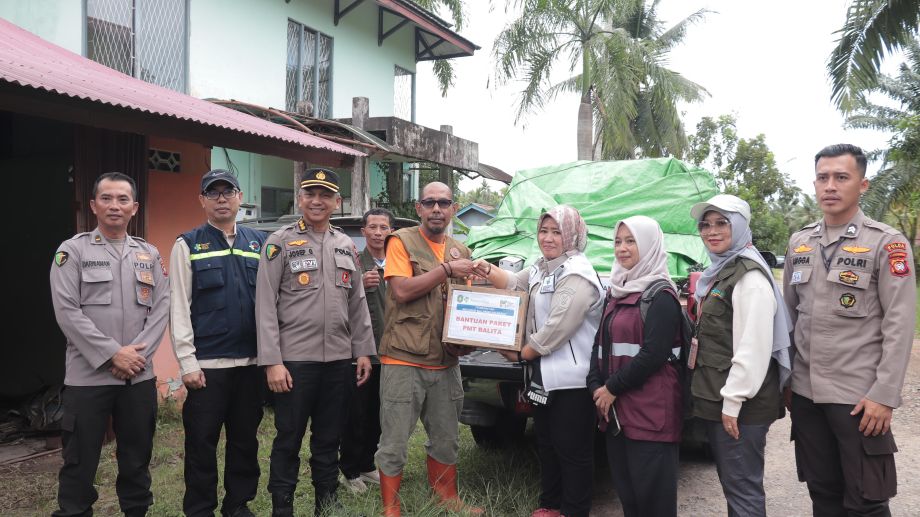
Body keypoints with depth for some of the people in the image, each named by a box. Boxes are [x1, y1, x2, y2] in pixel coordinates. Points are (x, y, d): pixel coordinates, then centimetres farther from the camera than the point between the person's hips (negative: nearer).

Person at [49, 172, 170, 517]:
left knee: (137, 457, 12)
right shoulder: (73, 250, -1)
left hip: (140, 375, 3)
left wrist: (137, 353, -9)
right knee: (80, 461, 6)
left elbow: (161, 308, 4)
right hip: (88, 376, -3)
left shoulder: (149, 254, 9)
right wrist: (113, 354, -13)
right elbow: (67, 311, -9)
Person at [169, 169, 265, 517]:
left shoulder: (259, 243, 9)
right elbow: (179, 307, -3)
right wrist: (187, 362, -9)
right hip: (207, 363, -3)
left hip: (252, 361, 3)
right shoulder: (188, 245, 1)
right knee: (202, 443, 6)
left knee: (245, 439, 13)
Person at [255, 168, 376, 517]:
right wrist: (272, 361, -14)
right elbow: (265, 305, -8)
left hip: (339, 360, 5)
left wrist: (363, 351, 8)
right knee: (289, 439, 6)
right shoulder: (280, 242, -4)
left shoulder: (347, 246, 11)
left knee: (329, 439, 14)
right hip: (294, 359, -4)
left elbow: (358, 304, 14)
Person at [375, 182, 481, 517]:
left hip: (446, 362, 6)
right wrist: (447, 269, -14)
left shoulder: (460, 252, 13)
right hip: (404, 360, -5)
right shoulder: (402, 241, -4)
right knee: (394, 443, 2)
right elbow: (402, 290, -16)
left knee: (446, 439, 17)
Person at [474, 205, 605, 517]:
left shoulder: (577, 274, -19)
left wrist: (521, 354, -10)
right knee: (546, 443, 19)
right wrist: (488, 271, 3)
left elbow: (556, 329, -23)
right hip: (544, 375, 10)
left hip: (572, 378, -10)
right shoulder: (541, 268, 12)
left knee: (571, 447, 1)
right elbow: (514, 284, 25)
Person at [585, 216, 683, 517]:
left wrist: (613, 388, -12)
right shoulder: (617, 292, 16)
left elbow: (654, 354, -18)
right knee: (625, 491, 14)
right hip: (615, 409, 8)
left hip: (651, 410, -8)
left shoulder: (660, 295, -8)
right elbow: (601, 344, 15)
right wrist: (596, 387, 0)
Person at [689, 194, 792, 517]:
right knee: (730, 482, 18)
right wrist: (717, 398, 17)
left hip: (741, 404, -9)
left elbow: (753, 347, -21)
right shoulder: (719, 272, 15)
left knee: (742, 486, -1)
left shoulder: (750, 276, -15)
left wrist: (733, 400, -20)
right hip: (716, 397, 9)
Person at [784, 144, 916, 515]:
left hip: (859, 396, -4)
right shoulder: (799, 242, 9)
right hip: (805, 391, 5)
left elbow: (899, 324, -10)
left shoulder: (886, 243, -5)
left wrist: (884, 395, -15)